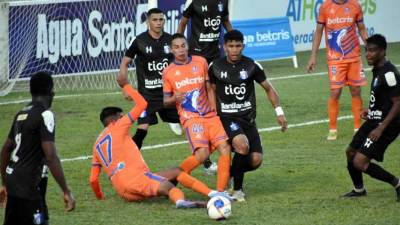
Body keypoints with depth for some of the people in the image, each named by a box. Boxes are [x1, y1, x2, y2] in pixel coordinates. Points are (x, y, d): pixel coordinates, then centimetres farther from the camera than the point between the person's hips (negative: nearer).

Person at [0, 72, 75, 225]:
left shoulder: (21, 114, 13)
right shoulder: (45, 115, -12)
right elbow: (51, 156, -19)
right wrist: (66, 192, -18)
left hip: (13, 181, 9)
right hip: (29, 185, -9)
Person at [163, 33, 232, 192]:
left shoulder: (201, 62, 9)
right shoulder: (168, 72, 3)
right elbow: (166, 101, 8)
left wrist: (215, 110, 8)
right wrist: (174, 98, -14)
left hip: (210, 115, 4)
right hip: (190, 118, -4)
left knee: (225, 148, -13)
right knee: (202, 154, -23)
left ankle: (220, 191, -6)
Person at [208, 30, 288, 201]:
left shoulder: (252, 66, -1)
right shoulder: (215, 67, -2)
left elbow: (268, 88, 10)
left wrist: (279, 111, 2)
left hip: (248, 119, 3)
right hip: (227, 118, -3)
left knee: (256, 160, -11)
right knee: (242, 144, -32)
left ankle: (229, 173, 22)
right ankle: (237, 189, -14)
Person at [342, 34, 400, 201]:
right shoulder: (377, 70, 8)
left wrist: (381, 128, -26)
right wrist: (370, 110, 12)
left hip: (386, 125, -10)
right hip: (374, 121, 10)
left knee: (360, 162, -15)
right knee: (351, 153, 20)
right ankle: (359, 189, 40)